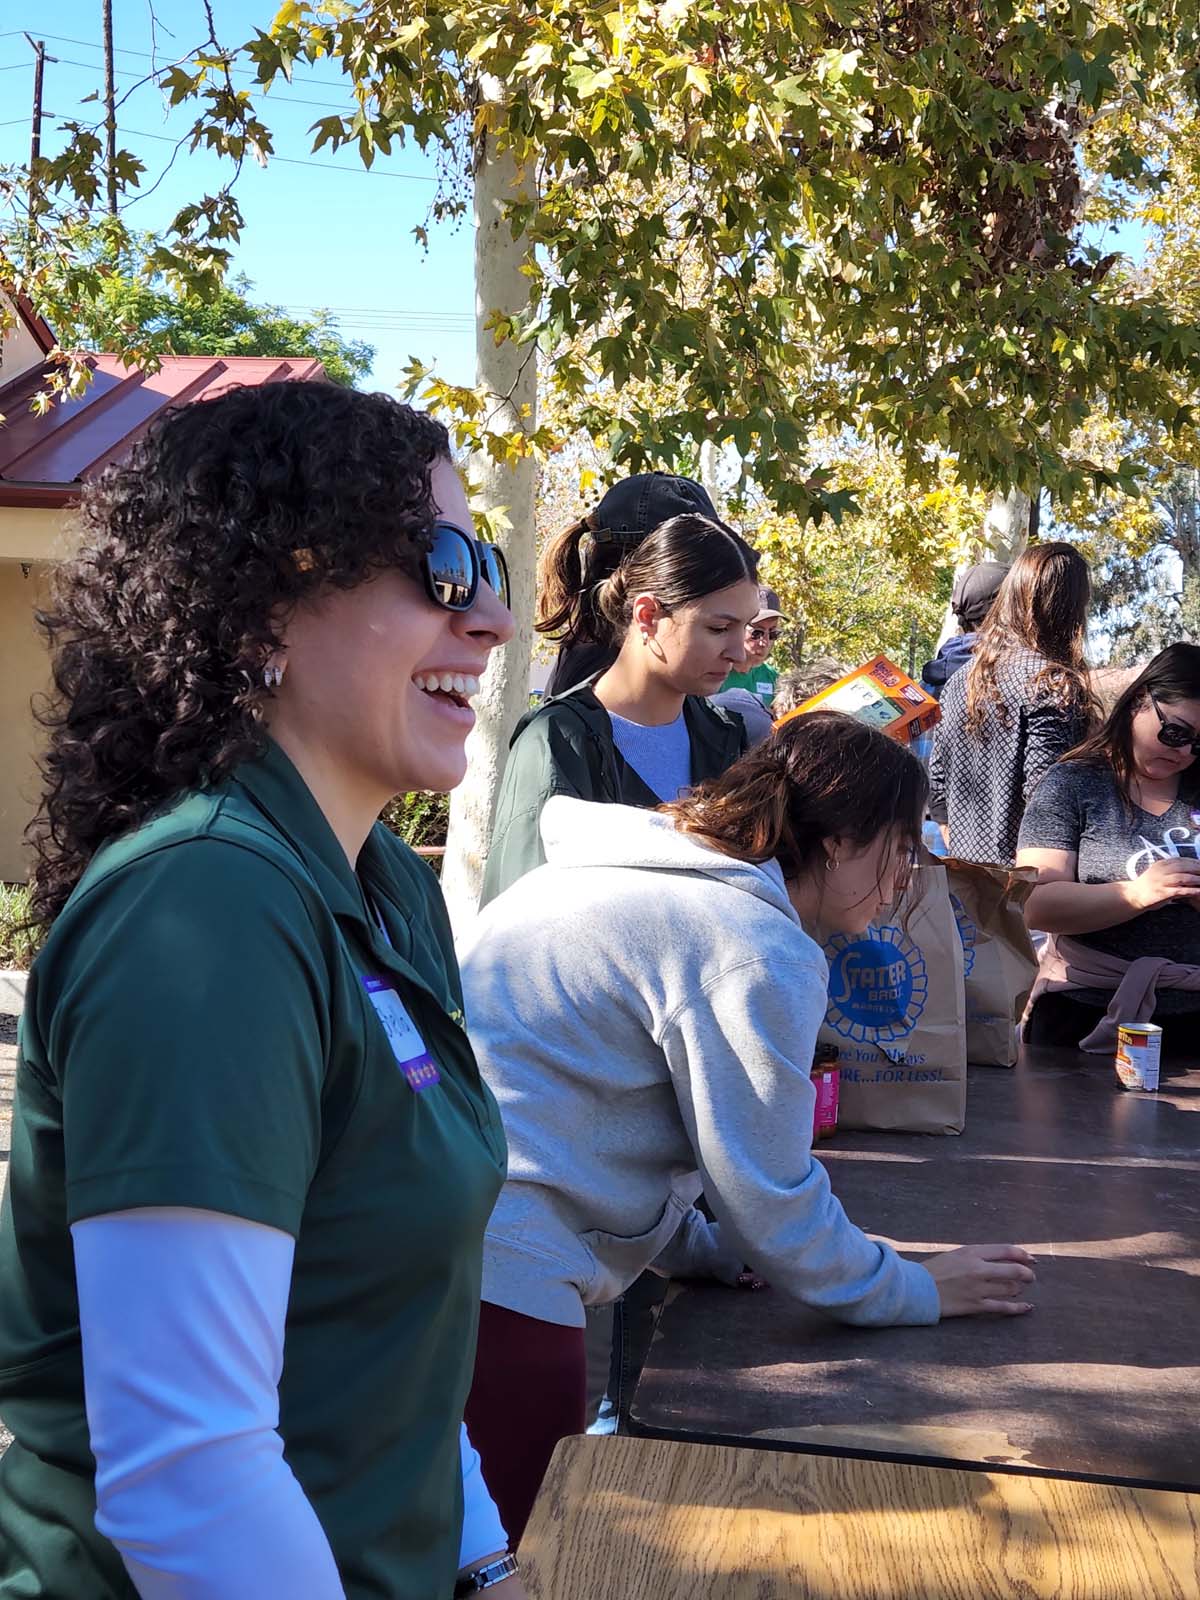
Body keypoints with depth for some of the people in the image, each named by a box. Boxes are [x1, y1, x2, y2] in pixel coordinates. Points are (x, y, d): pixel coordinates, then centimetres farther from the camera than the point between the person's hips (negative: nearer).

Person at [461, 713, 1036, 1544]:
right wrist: (910, 1292, 7)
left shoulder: (649, 870, 16)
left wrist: (710, 1248, 24)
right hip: (499, 1275, -10)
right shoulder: (760, 953, -14)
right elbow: (770, 1193, -9)